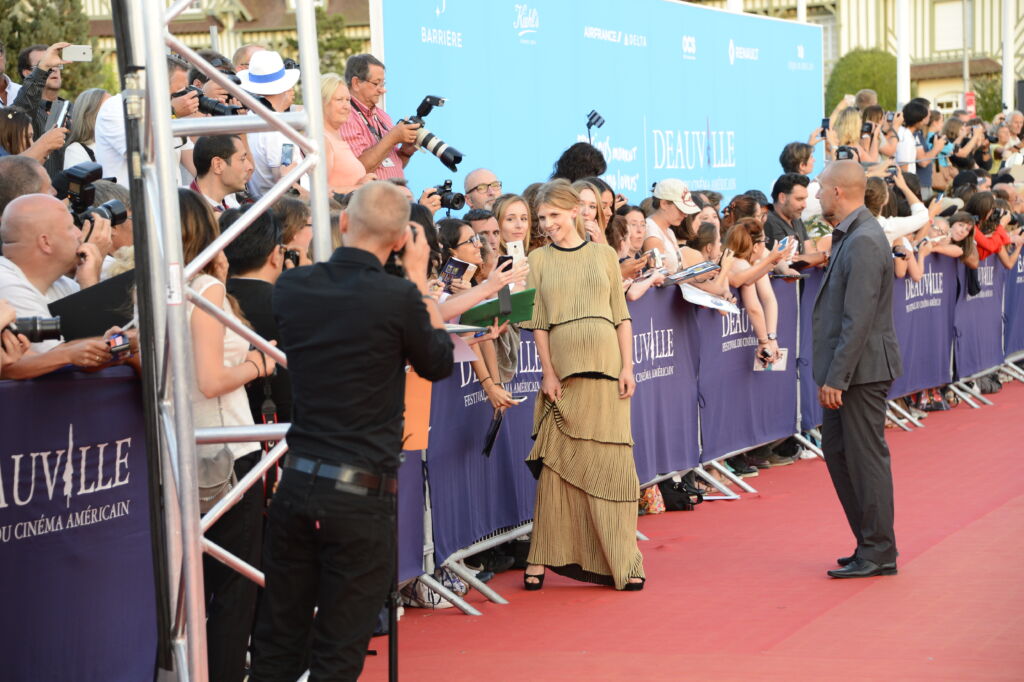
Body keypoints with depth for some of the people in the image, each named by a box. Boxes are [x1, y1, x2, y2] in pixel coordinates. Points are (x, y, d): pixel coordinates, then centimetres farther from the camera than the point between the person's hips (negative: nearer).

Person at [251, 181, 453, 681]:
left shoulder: (291, 287, 0)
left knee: (278, 640, 11)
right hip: (361, 490, -4)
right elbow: (439, 363, 5)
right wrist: (419, 280, 12)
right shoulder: (398, 297, -13)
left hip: (297, 479, 5)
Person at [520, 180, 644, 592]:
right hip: (563, 371, 0)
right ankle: (542, 557, 8)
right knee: (557, 463, 0)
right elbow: (538, 323, 4)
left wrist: (627, 368, -1)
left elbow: (621, 317, 7)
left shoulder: (604, 255, 8)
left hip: (605, 368, 0)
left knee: (611, 461, 0)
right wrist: (548, 372, -5)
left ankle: (621, 560, 6)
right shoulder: (539, 260, 7)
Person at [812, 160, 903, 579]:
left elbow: (858, 319, -23)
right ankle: (869, 543, 24)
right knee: (836, 450, 15)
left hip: (862, 370, -10)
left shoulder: (864, 242, -19)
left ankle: (878, 554, 8)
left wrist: (836, 379, -22)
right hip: (848, 370, 10)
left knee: (866, 458, -2)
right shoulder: (850, 236, 13)